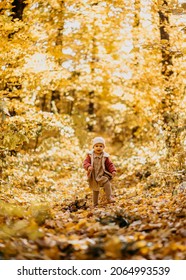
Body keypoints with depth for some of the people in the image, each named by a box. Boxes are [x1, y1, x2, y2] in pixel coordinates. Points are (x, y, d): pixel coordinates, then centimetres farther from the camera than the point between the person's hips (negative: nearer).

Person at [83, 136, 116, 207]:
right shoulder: (90, 155, -7)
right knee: (95, 190, 15)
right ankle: (95, 204, 31)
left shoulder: (105, 156, -6)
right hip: (93, 176, 1)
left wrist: (113, 170, -20)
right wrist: (88, 167, -35)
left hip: (103, 175, -1)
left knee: (107, 183, -27)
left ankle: (109, 198, -16)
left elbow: (109, 164, -3)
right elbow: (85, 162, -13)